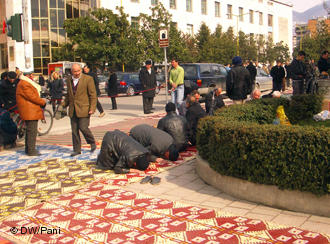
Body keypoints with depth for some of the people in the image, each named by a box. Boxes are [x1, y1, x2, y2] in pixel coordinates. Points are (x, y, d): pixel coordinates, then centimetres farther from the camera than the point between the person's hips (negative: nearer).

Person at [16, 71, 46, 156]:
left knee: (30, 131, 16)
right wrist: (43, 102, -8)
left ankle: (28, 149, 25)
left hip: (32, 111, 11)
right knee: (32, 131, -8)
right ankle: (31, 151, -4)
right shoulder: (24, 84, -15)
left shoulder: (27, 83, 20)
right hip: (30, 112, -11)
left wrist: (41, 101, 6)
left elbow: (34, 95, 21)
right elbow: (32, 97, -19)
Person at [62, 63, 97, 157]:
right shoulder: (69, 80, 12)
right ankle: (77, 150, 14)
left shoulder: (88, 79, -5)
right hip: (73, 110, 5)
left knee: (83, 127, -11)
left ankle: (92, 143, 14)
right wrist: (63, 105, 13)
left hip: (84, 109, -5)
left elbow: (93, 95, -5)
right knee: (74, 130, 5)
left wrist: (92, 108, -13)